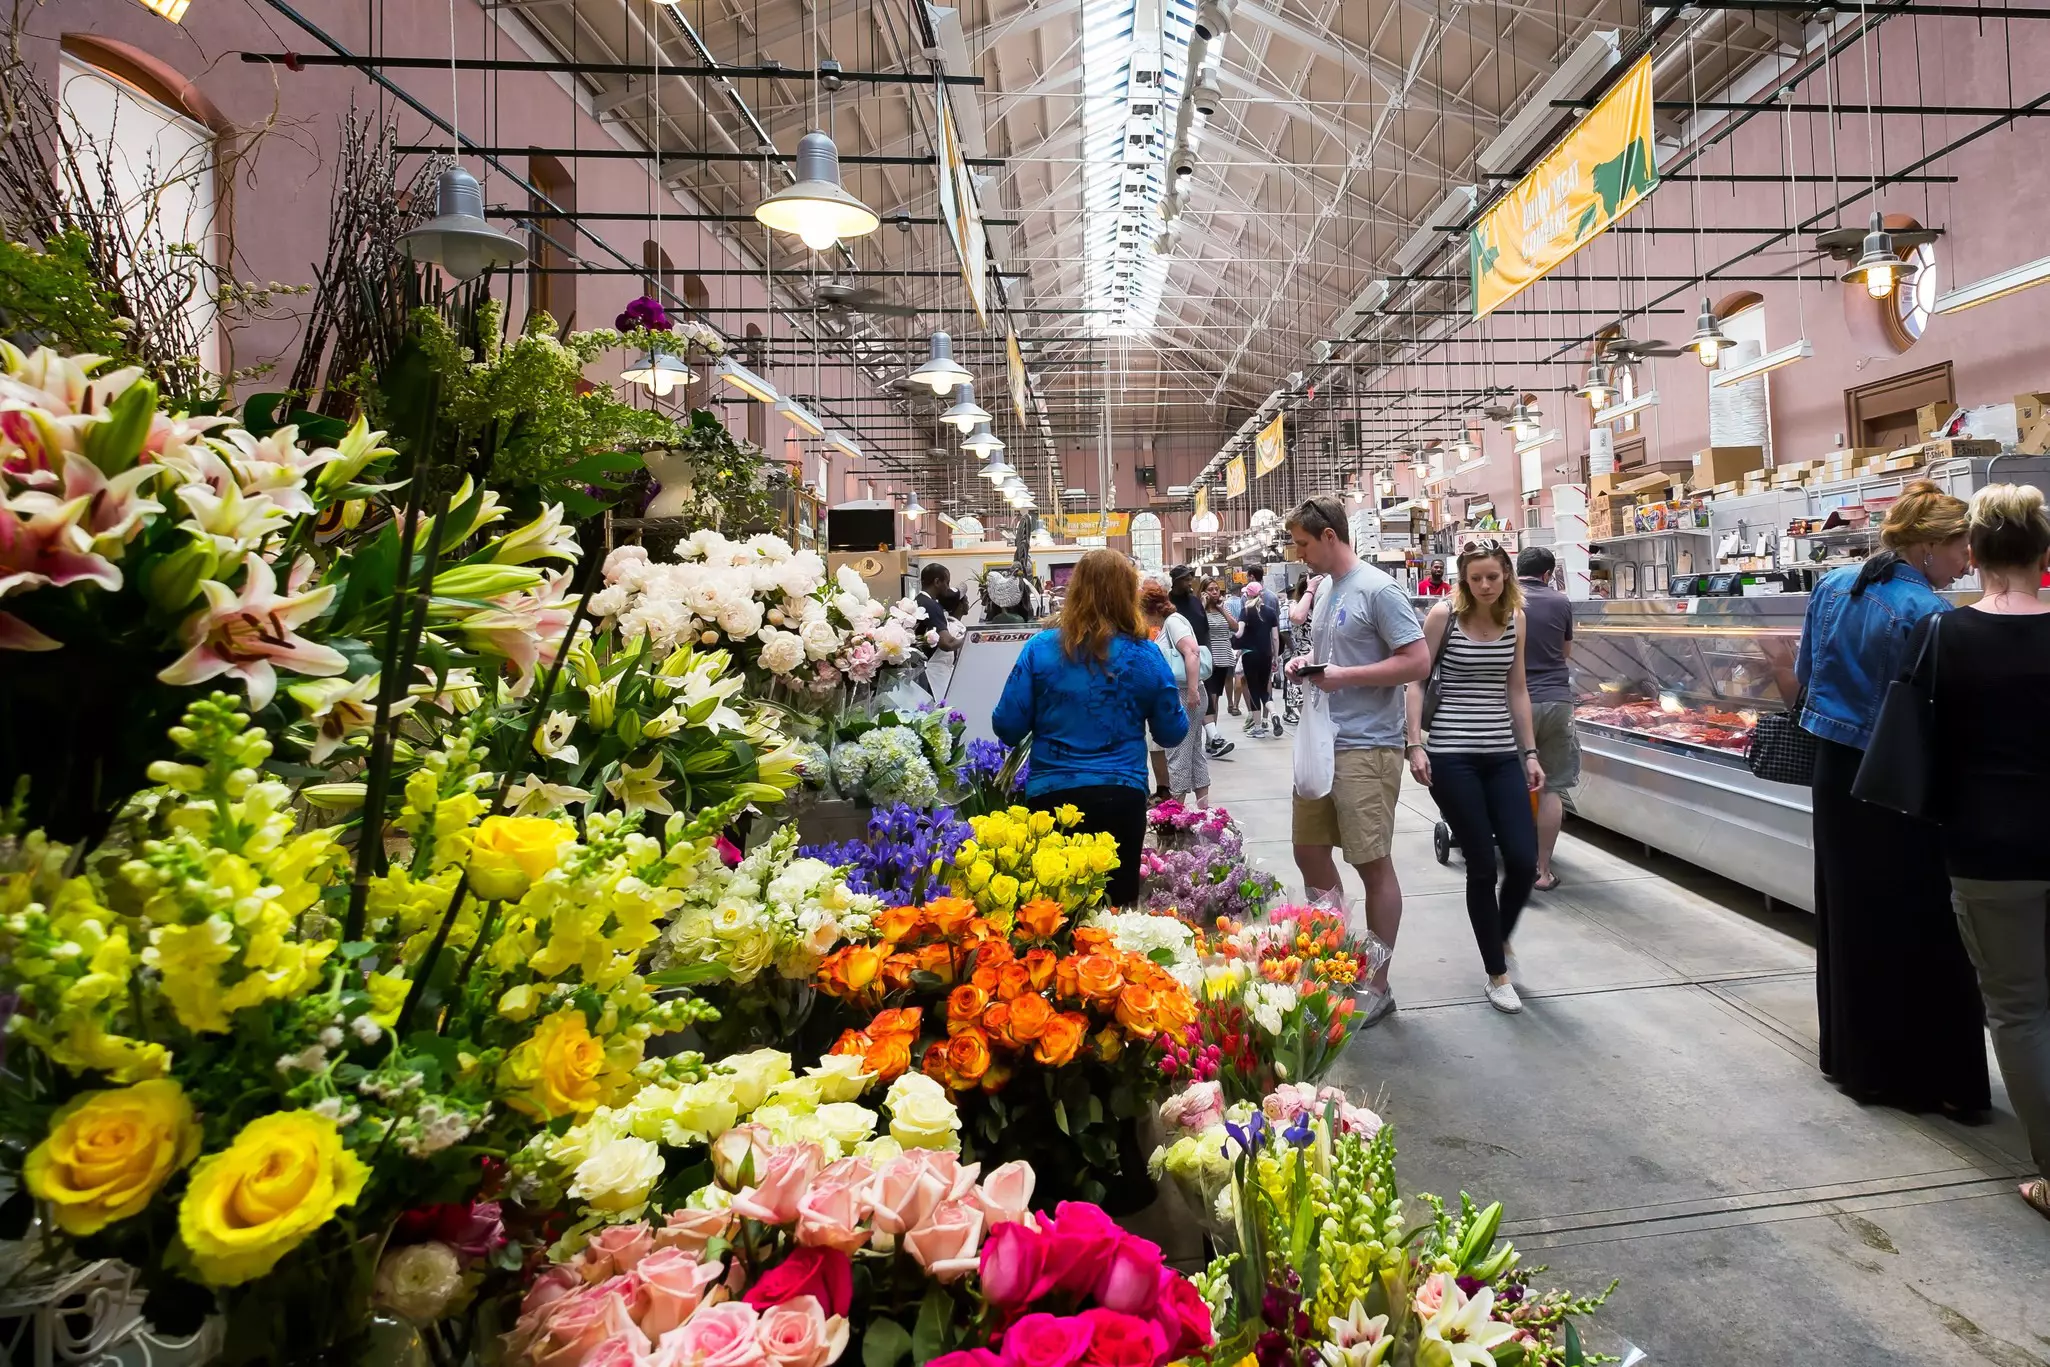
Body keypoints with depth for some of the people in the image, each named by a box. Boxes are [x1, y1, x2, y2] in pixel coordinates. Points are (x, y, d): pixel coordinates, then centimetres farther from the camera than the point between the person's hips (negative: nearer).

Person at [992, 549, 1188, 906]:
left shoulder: (1039, 649, -5)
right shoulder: (1145, 655, -2)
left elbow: (1006, 728, -2)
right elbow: (1172, 733, 6)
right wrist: (1176, 701, 26)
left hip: (1052, 796, 0)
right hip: (1122, 796, 0)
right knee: (1118, 905, 13)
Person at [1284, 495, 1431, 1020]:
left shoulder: (1378, 590, -13)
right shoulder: (1324, 589, 13)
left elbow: (1418, 662, -17)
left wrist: (1345, 676, -19)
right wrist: (1305, 662, 4)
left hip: (1366, 748, -9)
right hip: (1321, 743, 9)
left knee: (1374, 864, 1)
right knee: (1308, 850, 15)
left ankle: (1378, 986, 13)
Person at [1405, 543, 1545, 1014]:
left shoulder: (1516, 620, 8)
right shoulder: (1444, 615, -5)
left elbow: (1517, 690, 14)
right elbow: (1414, 681, -4)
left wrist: (1530, 752, 12)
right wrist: (1415, 744, -12)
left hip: (1502, 755, 4)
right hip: (1451, 756, -4)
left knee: (1524, 861, -2)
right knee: (1482, 865, 0)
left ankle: (1501, 937, 31)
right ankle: (1497, 973, 19)